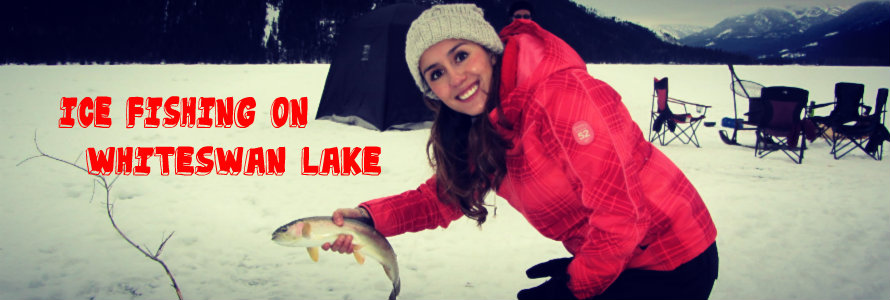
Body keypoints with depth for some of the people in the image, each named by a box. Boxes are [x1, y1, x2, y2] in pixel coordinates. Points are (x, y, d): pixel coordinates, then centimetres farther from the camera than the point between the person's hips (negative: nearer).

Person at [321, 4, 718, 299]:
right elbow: (442, 196, 7)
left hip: (672, 267, -7)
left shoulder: (563, 94, -27)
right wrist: (370, 217, -10)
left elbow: (622, 213, -26)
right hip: (611, 260, 7)